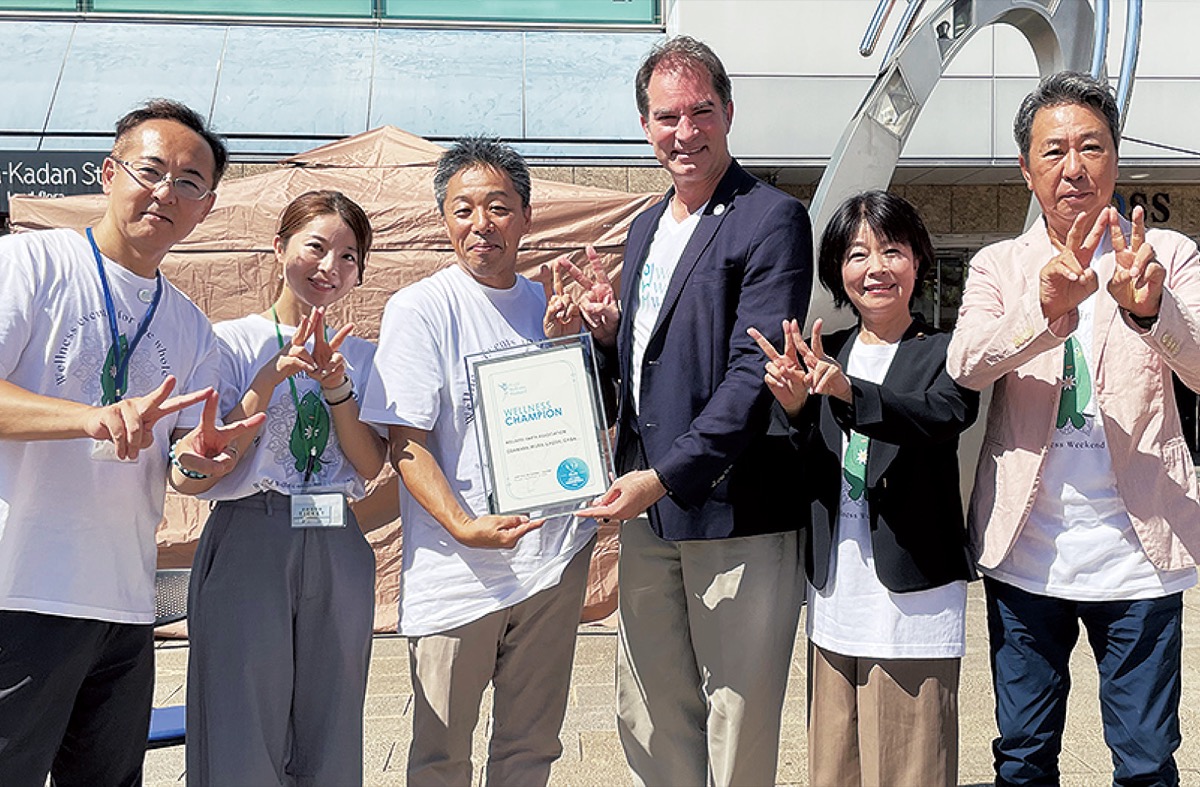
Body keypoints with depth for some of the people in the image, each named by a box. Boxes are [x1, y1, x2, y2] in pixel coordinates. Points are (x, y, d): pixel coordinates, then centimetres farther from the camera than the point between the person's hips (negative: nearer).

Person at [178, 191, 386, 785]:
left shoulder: (362, 356, 11)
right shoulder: (232, 341, 0)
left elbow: (370, 464, 1)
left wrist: (336, 385, -13)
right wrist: (272, 376, -17)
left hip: (338, 553, 4)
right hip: (247, 545, -3)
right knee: (242, 739, 1)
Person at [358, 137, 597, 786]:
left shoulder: (546, 305, 8)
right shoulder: (420, 308, -6)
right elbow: (406, 442, -11)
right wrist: (463, 526, -25)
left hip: (554, 558, 4)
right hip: (456, 570, -4)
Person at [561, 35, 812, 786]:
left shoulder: (772, 219, -8)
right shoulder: (646, 226, 16)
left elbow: (755, 371, -16)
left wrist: (667, 475, -20)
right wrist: (606, 330, 0)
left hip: (733, 510, -7)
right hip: (647, 507, 7)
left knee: (738, 727, 3)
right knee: (648, 721, 15)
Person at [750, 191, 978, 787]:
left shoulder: (944, 352, 0)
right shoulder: (823, 356, 11)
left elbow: (949, 414, -23)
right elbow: (800, 478, 6)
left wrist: (849, 393, -38)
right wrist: (794, 408, -15)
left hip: (913, 597, -4)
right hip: (834, 598, 4)